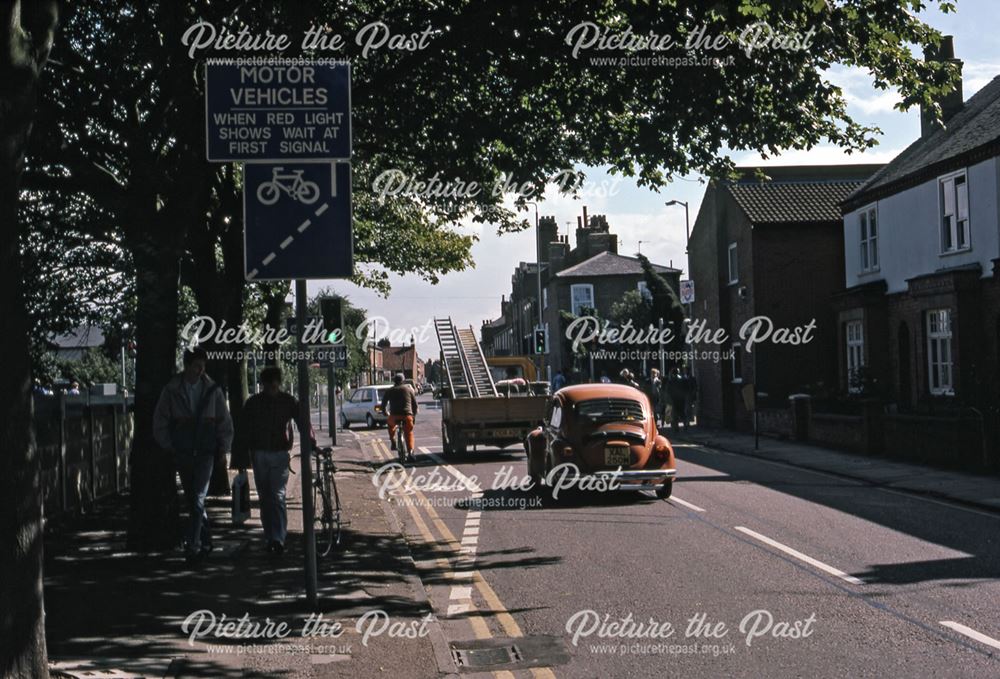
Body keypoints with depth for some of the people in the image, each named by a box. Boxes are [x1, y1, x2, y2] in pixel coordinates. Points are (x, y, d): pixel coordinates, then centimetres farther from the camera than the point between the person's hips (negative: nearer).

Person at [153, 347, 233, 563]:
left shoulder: (213, 390, 1)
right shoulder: (171, 390, -1)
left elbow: (225, 422, 10)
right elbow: (159, 421, 6)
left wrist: (223, 448, 5)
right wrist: (168, 446, 1)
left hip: (205, 453, -2)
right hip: (182, 454, 2)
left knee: (198, 498, -13)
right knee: (191, 500, 10)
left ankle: (193, 544, -14)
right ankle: (206, 541, 24)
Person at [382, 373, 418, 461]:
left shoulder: (389, 391, 13)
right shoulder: (409, 389, 14)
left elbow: (383, 403, 15)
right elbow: (415, 404, 16)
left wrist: (385, 412, 33)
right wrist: (414, 414, 30)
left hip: (394, 415, 0)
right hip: (407, 415, 0)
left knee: (391, 425, 33)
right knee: (409, 434, 10)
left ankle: (393, 442, 23)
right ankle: (411, 452, -7)